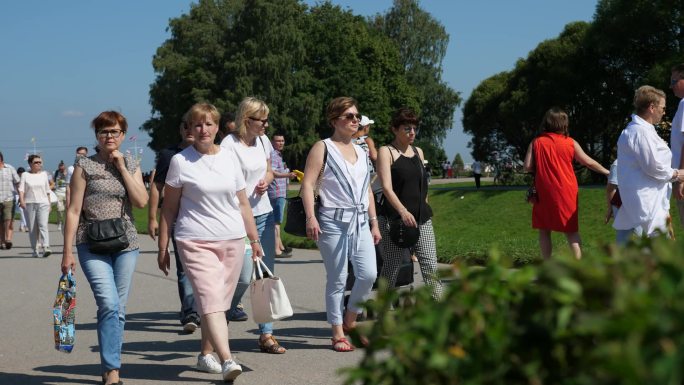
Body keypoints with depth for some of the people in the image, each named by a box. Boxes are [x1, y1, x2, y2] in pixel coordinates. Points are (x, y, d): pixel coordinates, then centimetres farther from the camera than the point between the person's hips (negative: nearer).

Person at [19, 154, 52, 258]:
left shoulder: (44, 174, 12)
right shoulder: (25, 175, 6)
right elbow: (21, 189, -3)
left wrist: (49, 204, 17)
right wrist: (21, 200, -19)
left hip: (43, 203, 0)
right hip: (29, 204, 0)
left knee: (43, 225, -16)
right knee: (32, 228, 3)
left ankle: (46, 248, -28)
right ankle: (34, 250, 11)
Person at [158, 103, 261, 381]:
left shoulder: (229, 157, 11)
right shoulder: (180, 161, 0)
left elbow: (242, 203, 17)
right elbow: (169, 207, 3)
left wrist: (254, 239, 16)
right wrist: (163, 247, 1)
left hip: (233, 240, 4)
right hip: (196, 241, -4)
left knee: (219, 302, 7)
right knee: (210, 300, -16)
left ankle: (206, 353, 23)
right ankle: (227, 360, -26)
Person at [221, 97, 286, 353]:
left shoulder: (263, 141, 9)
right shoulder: (230, 145, -12)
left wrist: (266, 181, 0)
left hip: (264, 215, 6)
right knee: (244, 277, -6)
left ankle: (266, 335, 9)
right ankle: (228, 309, 27)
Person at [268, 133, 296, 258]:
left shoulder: (278, 154, 20)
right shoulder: (273, 155, -14)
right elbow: (272, 173, -25)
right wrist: (287, 175, -35)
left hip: (281, 192, 11)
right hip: (276, 192, -11)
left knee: (278, 220, 19)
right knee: (276, 221, -11)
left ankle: (280, 245, 29)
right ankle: (277, 249, -11)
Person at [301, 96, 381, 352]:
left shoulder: (361, 151, 19)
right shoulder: (323, 148, 0)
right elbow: (308, 184, -9)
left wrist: (374, 222, 17)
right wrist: (310, 218, -20)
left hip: (360, 221, 6)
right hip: (334, 221, -5)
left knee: (369, 274, -6)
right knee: (337, 279, -1)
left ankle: (350, 320, 17)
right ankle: (338, 333, 10)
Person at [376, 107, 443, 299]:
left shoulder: (418, 152, 16)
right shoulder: (386, 152, -3)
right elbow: (387, 187, -15)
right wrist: (403, 211, -28)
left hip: (422, 218, 5)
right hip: (394, 219, -5)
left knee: (431, 267, -4)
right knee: (391, 269, 2)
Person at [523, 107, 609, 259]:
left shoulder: (536, 143, -1)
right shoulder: (571, 143, 0)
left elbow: (527, 167, -5)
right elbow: (589, 162, 6)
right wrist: (606, 171, 21)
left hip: (544, 193, 0)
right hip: (566, 193, 0)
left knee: (544, 230, 9)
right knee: (571, 230, 9)